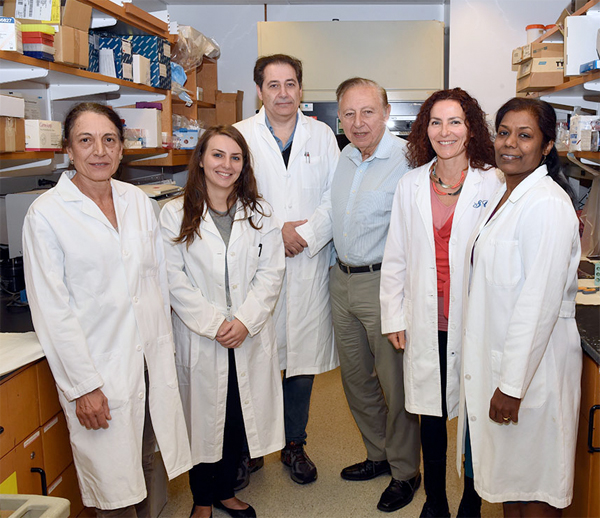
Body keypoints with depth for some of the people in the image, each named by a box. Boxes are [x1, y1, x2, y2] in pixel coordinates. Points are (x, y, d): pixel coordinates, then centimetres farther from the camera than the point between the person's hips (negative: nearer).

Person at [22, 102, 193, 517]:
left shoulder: (138, 200, 6)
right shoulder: (47, 213, -9)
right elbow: (52, 310, -11)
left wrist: (166, 349, 11)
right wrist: (82, 385, -12)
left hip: (151, 359, 5)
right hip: (98, 367, -4)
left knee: (144, 465, 18)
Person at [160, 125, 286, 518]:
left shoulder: (260, 213, 6)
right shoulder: (175, 214, -3)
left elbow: (271, 272, 0)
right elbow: (174, 279, -8)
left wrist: (245, 321, -12)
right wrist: (213, 323, -14)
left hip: (250, 335, 3)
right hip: (199, 338, -2)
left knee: (239, 417, 11)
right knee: (203, 416, 9)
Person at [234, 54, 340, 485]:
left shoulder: (321, 135, 10)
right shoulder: (240, 135, 6)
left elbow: (335, 197, 3)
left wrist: (305, 234, -11)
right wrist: (276, 231, -11)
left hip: (309, 263, 2)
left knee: (303, 355, 7)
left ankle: (295, 444, 25)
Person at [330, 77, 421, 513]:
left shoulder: (407, 160, -16)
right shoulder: (343, 158, 9)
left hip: (385, 282, -8)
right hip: (343, 280, 8)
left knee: (397, 384, 5)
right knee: (355, 377, 19)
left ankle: (406, 472, 26)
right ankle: (379, 455, 39)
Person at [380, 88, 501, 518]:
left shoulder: (493, 184, -3)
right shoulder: (411, 185, 7)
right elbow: (395, 256, 9)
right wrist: (394, 316, 6)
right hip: (426, 324, 3)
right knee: (431, 414, 14)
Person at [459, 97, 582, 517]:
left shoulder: (546, 203, -18)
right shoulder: (504, 196, 10)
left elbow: (540, 301, -23)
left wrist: (513, 385, -21)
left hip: (532, 363, -8)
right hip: (496, 354, 9)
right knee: (507, 474, 21)